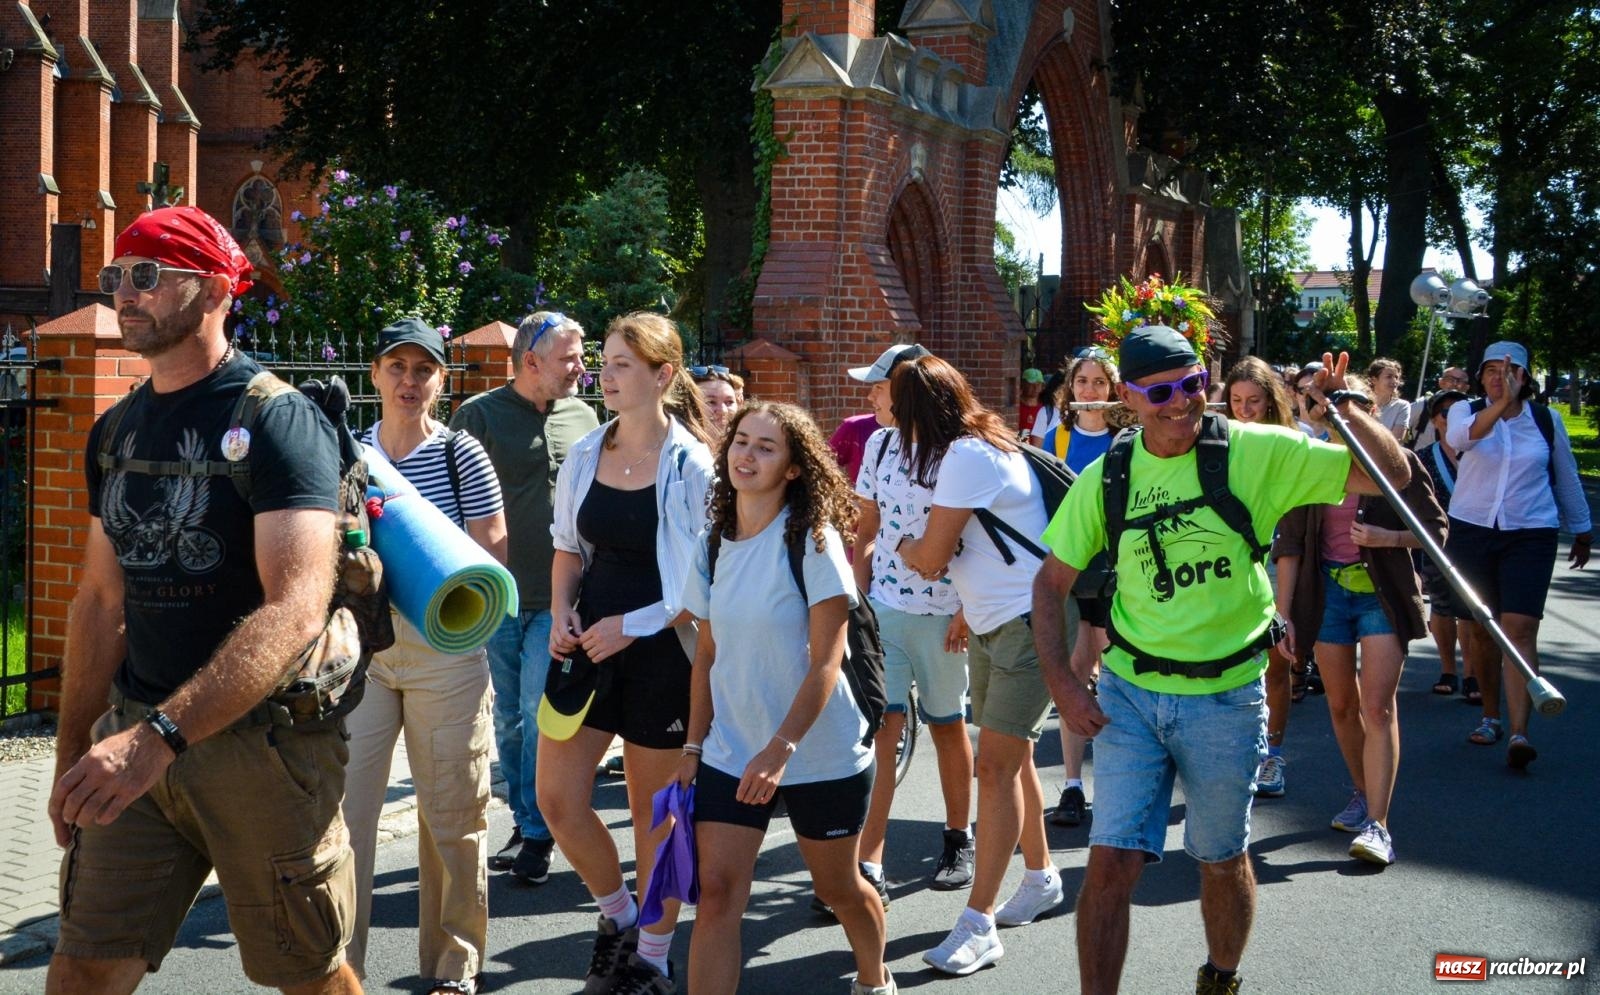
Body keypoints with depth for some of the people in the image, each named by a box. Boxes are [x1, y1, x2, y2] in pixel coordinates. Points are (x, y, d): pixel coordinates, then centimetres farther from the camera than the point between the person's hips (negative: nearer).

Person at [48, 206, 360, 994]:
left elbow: (296, 610, -25)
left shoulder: (275, 419, -13)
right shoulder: (117, 432, 10)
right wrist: (72, 755, 16)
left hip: (263, 737, -6)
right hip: (137, 742, 6)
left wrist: (158, 736, -33)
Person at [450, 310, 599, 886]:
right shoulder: (479, 416, -2)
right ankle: (525, 822, 21)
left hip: (559, 596, 1)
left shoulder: (583, 417, 8)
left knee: (539, 714, -5)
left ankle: (537, 834, 3)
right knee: (509, 718, 9)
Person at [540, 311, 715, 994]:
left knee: (653, 811, 6)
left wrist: (633, 624, -18)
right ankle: (618, 916, 29)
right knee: (556, 798, 3)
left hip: (662, 653, -5)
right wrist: (561, 615, -2)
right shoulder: (584, 456, 4)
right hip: (588, 646, 5)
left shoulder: (692, 466, -13)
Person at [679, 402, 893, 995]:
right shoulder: (716, 544, 4)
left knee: (838, 887, 14)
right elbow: (708, 653, 11)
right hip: (730, 754, 4)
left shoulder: (812, 541, -13)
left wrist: (781, 749, -24)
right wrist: (693, 746, 7)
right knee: (716, 891, -8)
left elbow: (826, 662, -17)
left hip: (821, 754, -4)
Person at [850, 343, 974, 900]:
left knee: (948, 727, 11)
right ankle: (868, 865, -8)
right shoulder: (880, 445, 5)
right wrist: (858, 599, 5)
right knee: (879, 728, -5)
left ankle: (959, 842, 29)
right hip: (883, 606, 4)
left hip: (943, 614, -4)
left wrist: (969, 609, -12)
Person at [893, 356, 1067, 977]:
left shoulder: (966, 456, -20)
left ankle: (978, 923, -11)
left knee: (996, 766, -11)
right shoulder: (981, 444, 11)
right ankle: (1040, 876, 34)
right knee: (1011, 757, 18)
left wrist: (903, 545, 4)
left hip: (1029, 623, -10)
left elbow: (930, 558, -17)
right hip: (991, 624, 10)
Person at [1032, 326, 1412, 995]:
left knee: (1221, 863, 16)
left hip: (1226, 698, -1)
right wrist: (1062, 683, -4)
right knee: (1111, 862, -5)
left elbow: (1391, 473, -6)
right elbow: (1051, 582, 5)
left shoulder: (1256, 452, -9)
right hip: (1129, 694, 1)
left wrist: (1339, 405, -21)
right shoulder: (1105, 479, -3)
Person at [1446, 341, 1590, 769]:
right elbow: (1459, 436, -26)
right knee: (1478, 629, 8)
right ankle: (1491, 715, 26)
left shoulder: (1547, 420, 4)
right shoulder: (1466, 411, 0)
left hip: (1530, 536, -1)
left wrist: (1582, 531, 24)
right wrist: (1501, 405, -41)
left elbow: (1566, 478, 17)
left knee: (1520, 629, -14)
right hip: (1471, 531, 1)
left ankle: (1519, 732, -20)